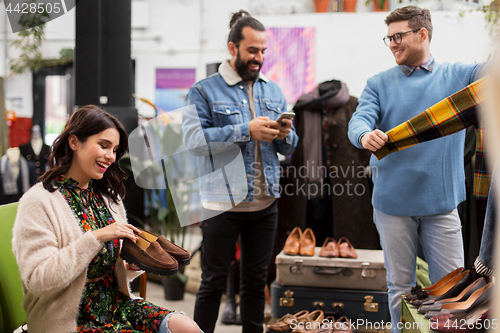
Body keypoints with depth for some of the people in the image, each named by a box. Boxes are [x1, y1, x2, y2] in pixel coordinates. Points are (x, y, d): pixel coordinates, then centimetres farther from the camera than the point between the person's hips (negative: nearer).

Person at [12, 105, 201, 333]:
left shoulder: (107, 197, 12)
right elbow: (38, 280, -20)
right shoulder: (39, 202, -10)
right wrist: (96, 237, -23)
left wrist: (133, 266, -5)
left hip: (116, 305, 7)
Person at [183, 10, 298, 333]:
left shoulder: (274, 91, 12)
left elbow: (289, 148, 13)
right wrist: (246, 131, -23)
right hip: (222, 205, -5)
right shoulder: (204, 91, -3)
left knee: (256, 282, 14)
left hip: (265, 205, 5)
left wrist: (285, 134, -11)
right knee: (214, 282, 4)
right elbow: (193, 139, -18)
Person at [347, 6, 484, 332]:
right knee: (400, 287, 10)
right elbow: (359, 120, -9)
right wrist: (366, 135, -33)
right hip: (393, 203, 1)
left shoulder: (458, 76, 4)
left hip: (441, 202, 0)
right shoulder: (379, 84, 5)